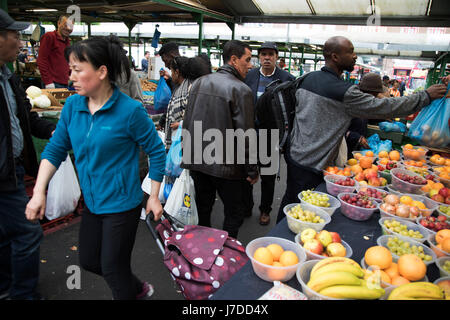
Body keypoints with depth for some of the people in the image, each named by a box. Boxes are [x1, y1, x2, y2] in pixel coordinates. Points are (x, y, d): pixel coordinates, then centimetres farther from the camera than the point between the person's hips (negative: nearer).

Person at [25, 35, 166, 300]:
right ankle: (138, 289, 46)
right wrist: (39, 192, -5)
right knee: (89, 261, 23)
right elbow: (55, 149, 4)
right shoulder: (73, 105, -3)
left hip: (122, 205, -7)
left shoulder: (130, 110, -20)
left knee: (113, 269, 10)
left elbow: (157, 152, -11)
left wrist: (154, 197, -8)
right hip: (92, 202, 7)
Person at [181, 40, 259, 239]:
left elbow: (187, 123, 11)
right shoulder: (241, 90, -14)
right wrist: (252, 170, -7)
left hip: (197, 161, 7)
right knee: (234, 214, 10)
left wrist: (188, 155, 20)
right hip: (225, 165, -6)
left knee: (202, 209, 20)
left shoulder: (199, 82, 6)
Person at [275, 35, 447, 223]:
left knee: (290, 200, 21)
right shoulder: (343, 92, -19)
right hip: (311, 165, -8)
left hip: (294, 153, 8)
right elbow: (384, 107, -13)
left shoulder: (308, 79, 5)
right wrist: (426, 96, -1)